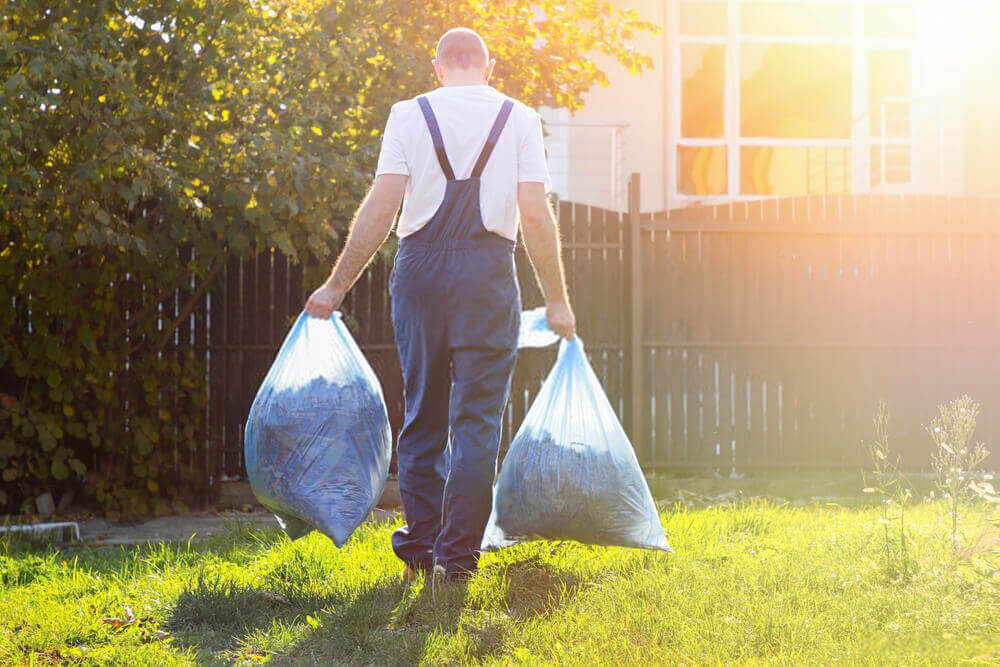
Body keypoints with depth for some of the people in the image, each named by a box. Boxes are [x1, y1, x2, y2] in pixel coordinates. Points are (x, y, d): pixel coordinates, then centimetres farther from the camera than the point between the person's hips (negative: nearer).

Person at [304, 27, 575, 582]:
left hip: (420, 266, 1)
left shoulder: (409, 115, 5)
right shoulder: (519, 118, 4)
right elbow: (535, 214, -3)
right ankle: (458, 556, 1)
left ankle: (418, 550, 16)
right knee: (477, 420, 3)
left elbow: (381, 208, -2)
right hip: (488, 268, -1)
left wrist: (337, 286, 3)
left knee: (422, 415, 12)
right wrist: (556, 299, 3)